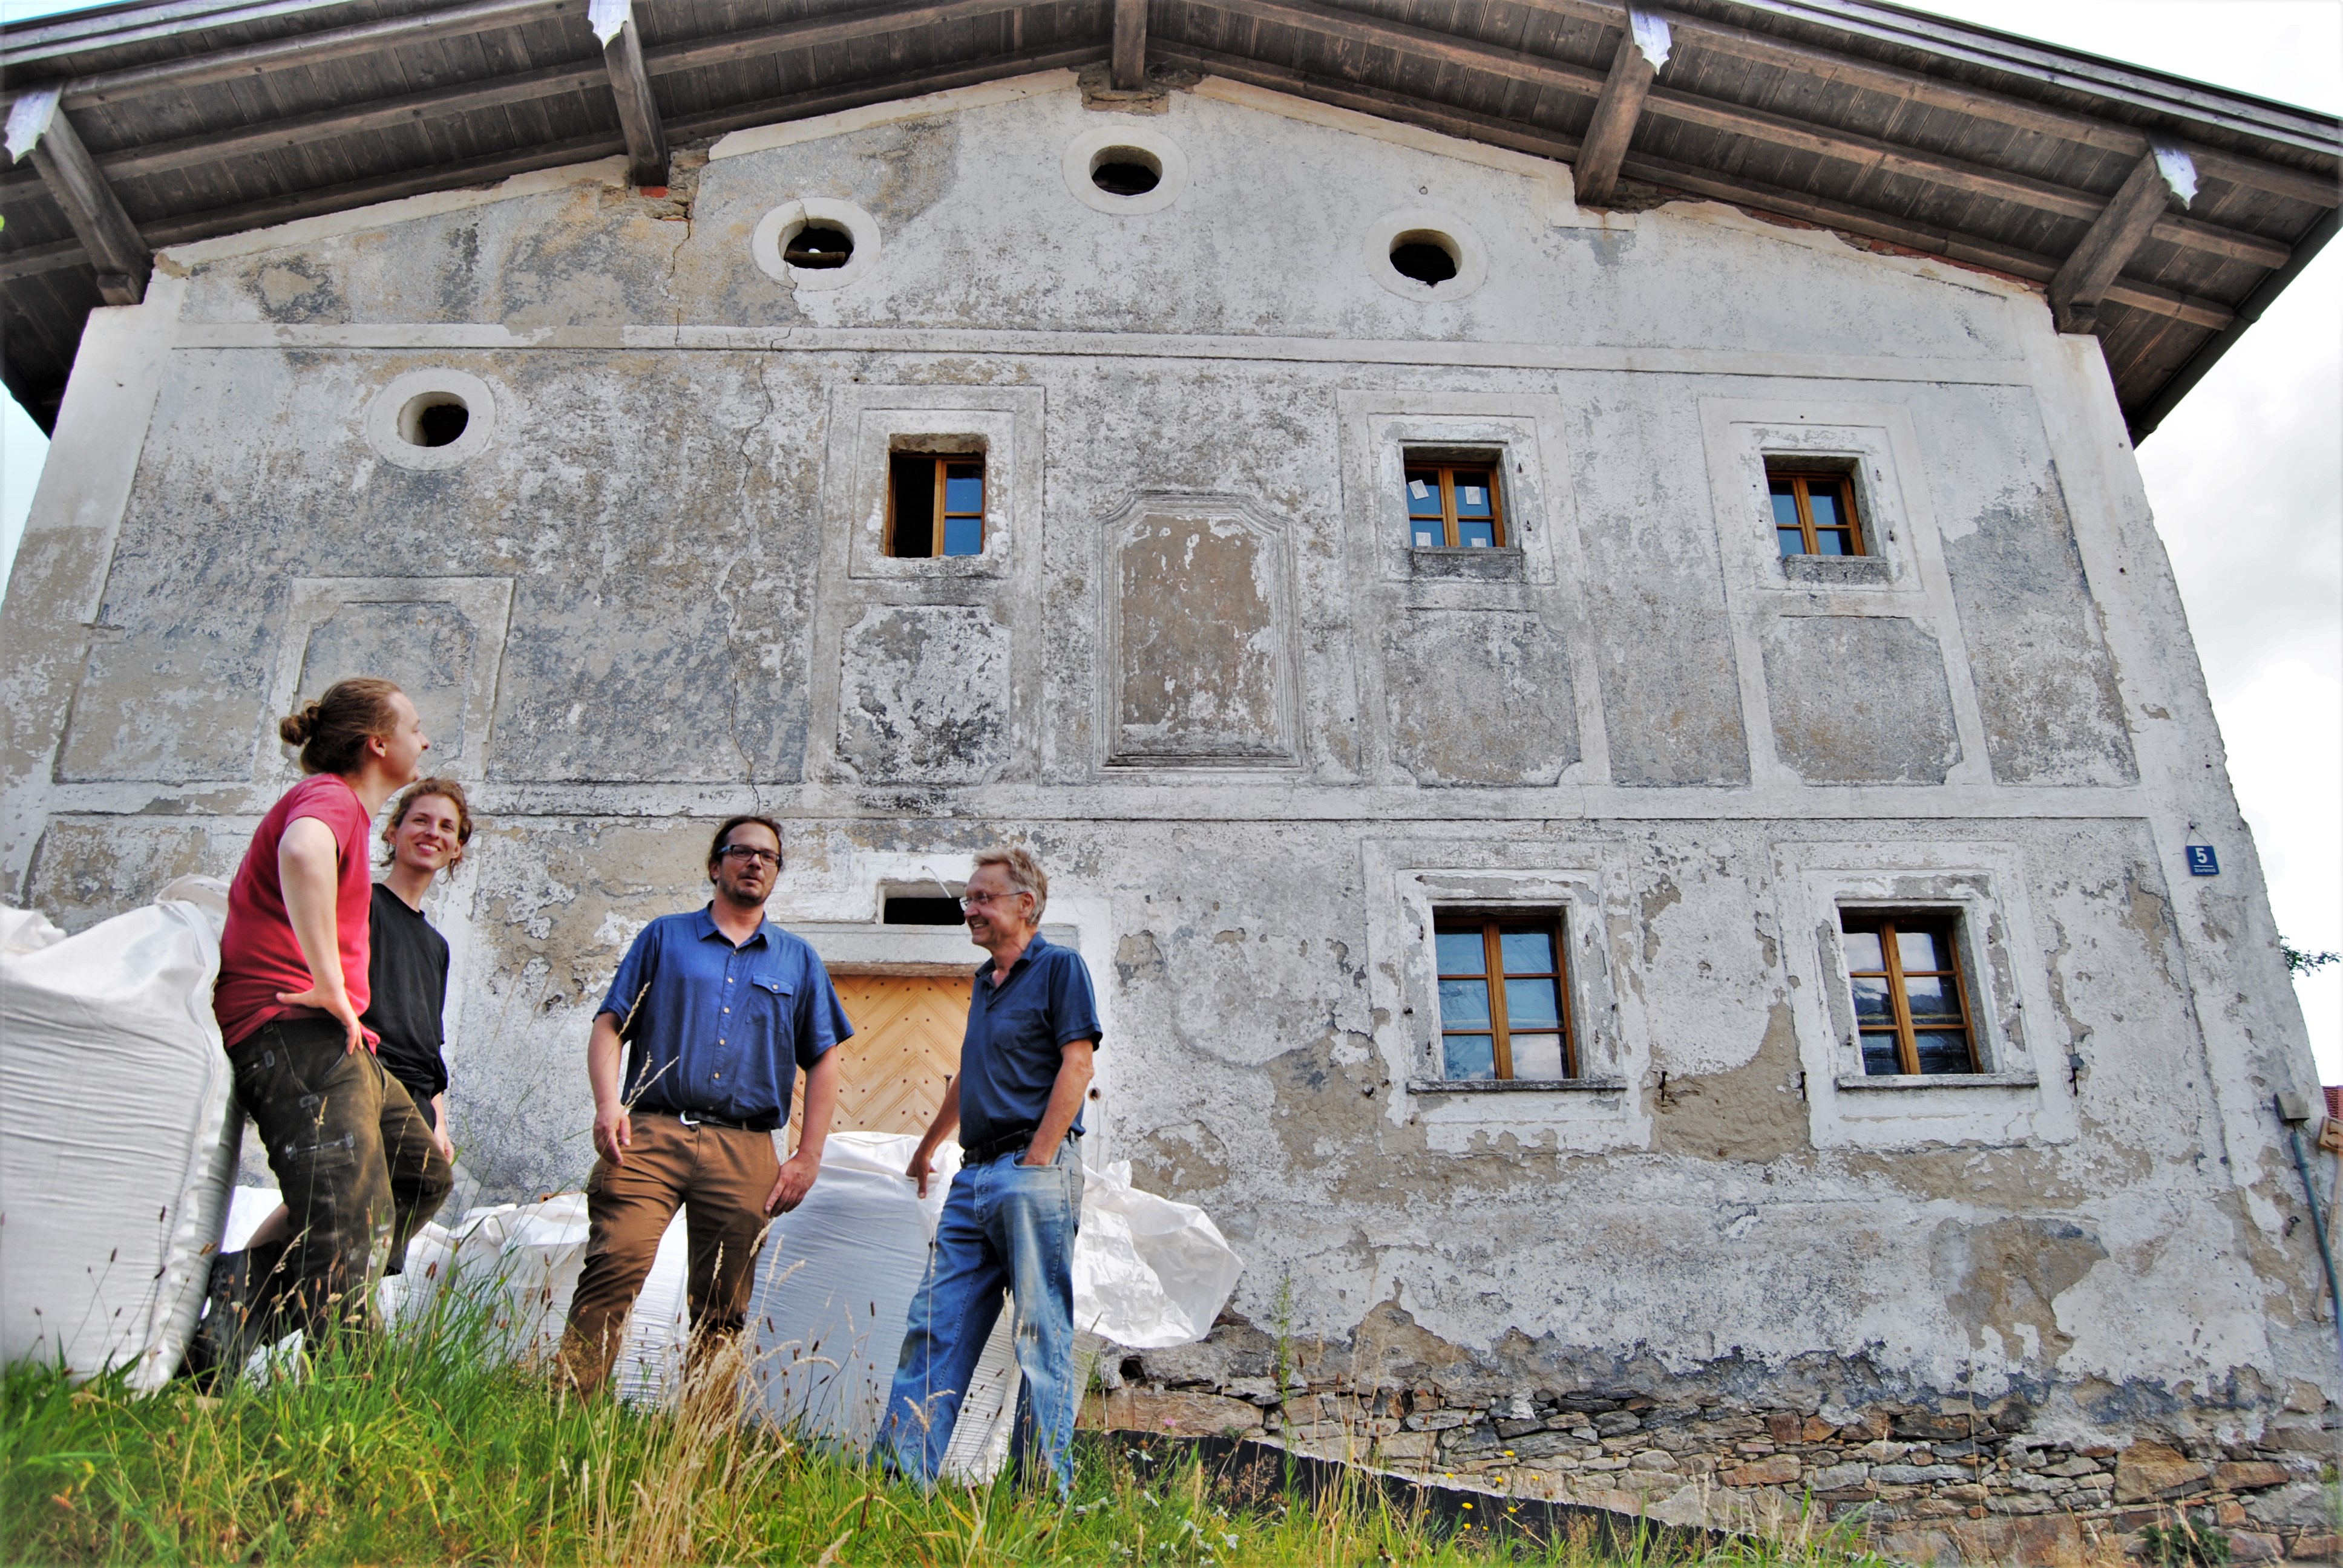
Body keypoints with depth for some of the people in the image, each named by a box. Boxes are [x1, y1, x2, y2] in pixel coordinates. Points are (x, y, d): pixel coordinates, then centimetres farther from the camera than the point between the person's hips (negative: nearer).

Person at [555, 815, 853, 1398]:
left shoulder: (799, 961, 18)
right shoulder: (664, 936, 16)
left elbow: (823, 1061, 15)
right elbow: (609, 1026, 9)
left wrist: (808, 1156, 5)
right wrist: (608, 1103, -8)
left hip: (745, 1153, 2)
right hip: (649, 1135, -1)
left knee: (722, 1309, 1)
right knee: (613, 1270, -18)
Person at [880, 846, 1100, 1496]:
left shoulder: (1060, 967, -1)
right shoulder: (984, 981, 22)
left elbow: (1076, 1064, -11)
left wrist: (1037, 1161, -16)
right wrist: (927, 1147, 41)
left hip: (1033, 1173, -8)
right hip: (973, 1176, 8)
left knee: (1042, 1337, -4)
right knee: (934, 1326, 3)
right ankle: (899, 1477, 6)